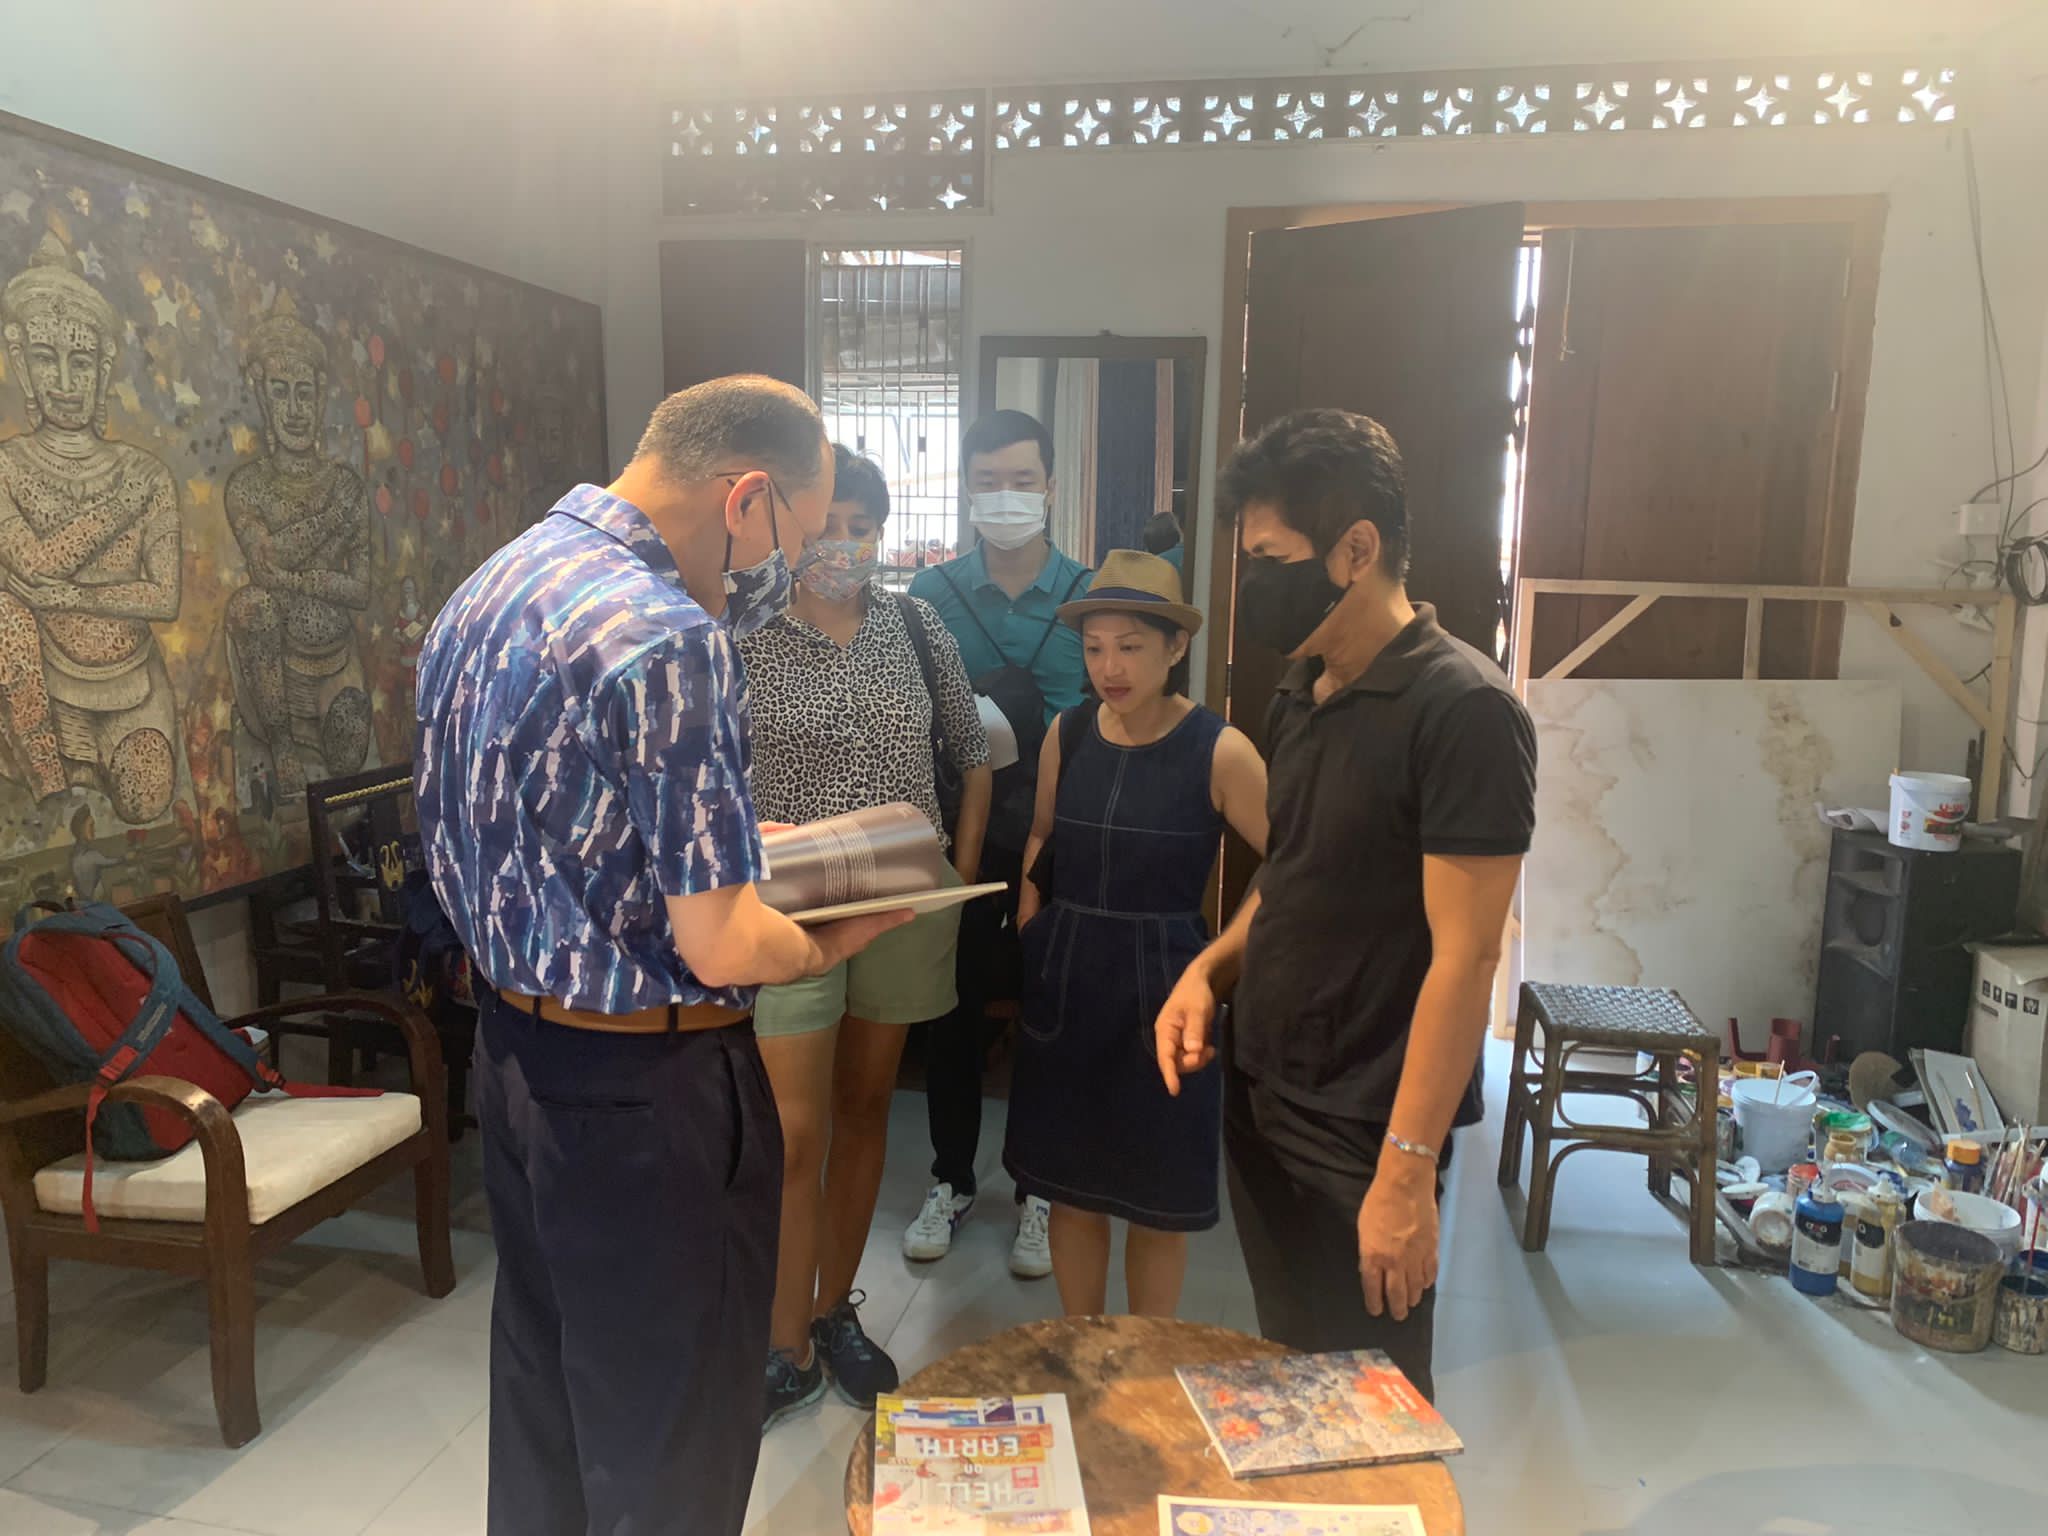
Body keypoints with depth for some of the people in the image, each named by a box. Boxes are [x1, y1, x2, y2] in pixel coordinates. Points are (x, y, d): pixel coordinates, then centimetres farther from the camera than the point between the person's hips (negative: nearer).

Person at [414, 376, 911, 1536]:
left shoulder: (491, 586, 5)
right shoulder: (668, 639, -25)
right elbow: (719, 949, -24)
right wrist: (825, 946, -4)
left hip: (515, 1050, 9)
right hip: (644, 1086, -9)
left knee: (544, 1383, 26)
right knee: (669, 1440, 12)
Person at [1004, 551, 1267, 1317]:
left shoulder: (1219, 751, -14)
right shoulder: (1067, 733, 0)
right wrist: (1030, 917, 5)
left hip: (1162, 986, -4)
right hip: (1063, 981, 4)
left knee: (1157, 1198, 11)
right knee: (1071, 1185, 15)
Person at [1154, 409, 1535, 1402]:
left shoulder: (1463, 710, -18)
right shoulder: (1298, 700, 7)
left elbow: (1464, 956, -19)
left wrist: (1408, 1170, -19)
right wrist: (1211, 968, 0)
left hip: (1365, 1133, -7)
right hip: (1260, 1098, 7)